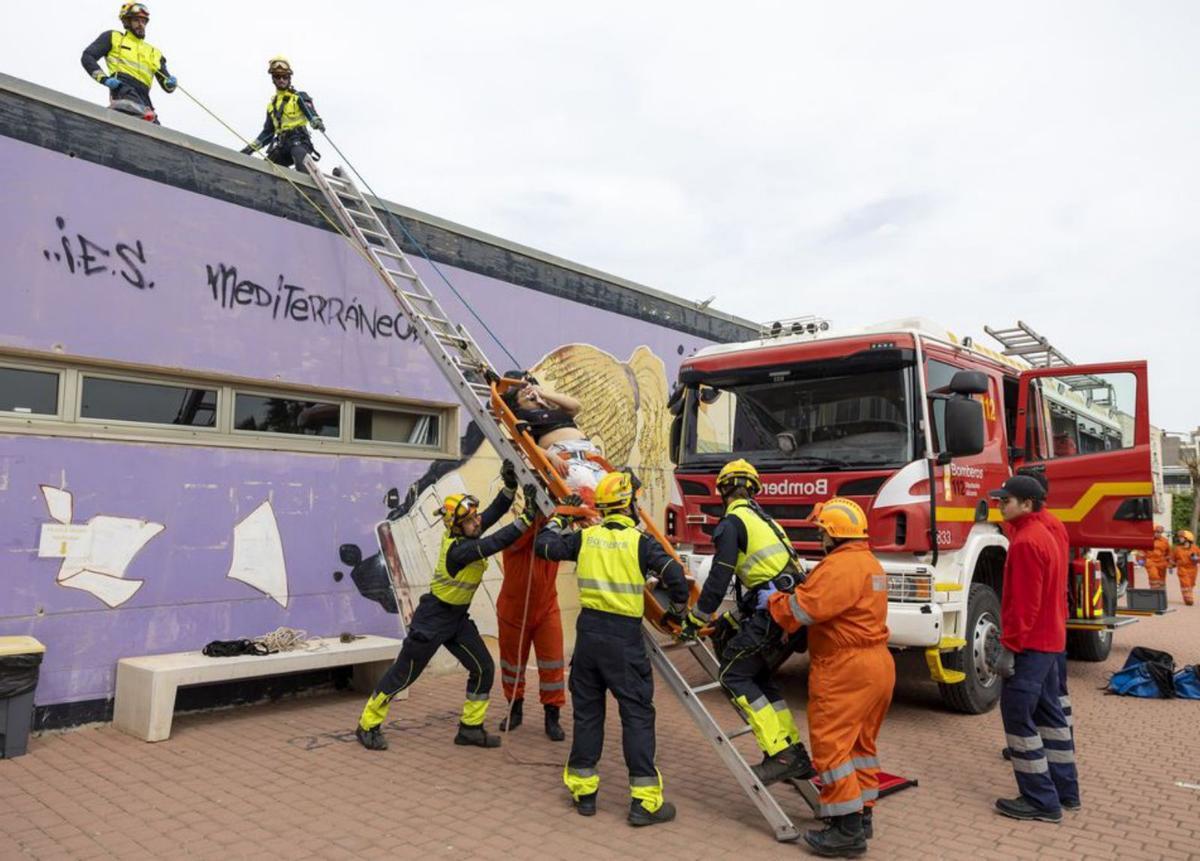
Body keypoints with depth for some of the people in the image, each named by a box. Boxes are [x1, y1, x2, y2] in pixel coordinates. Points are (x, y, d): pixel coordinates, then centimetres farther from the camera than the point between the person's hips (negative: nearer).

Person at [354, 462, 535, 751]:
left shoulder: (465, 534, -7)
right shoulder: (457, 548, -30)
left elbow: (494, 513, -11)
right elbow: (496, 543, -39)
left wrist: (510, 486, -27)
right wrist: (527, 518, -42)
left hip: (458, 618, 9)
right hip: (433, 618, -9)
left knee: (484, 669, 5)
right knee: (403, 674, 4)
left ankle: (470, 727, 18)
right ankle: (367, 725, 22)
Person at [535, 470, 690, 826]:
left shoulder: (585, 537, 4)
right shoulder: (639, 541, -8)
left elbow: (544, 546, 11)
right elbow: (673, 572, -15)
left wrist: (555, 523, 32)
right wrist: (679, 604, 5)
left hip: (589, 631, 5)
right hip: (624, 637, -4)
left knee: (587, 710, 15)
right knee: (637, 714, 2)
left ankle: (583, 789, 23)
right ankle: (644, 800, 4)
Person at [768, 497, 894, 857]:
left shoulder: (840, 565, -19)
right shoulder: (870, 563, 15)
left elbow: (800, 609, -22)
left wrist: (773, 600, -4)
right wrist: (793, 594, 7)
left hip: (846, 669, -11)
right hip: (877, 664, 11)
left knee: (831, 745, -4)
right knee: (860, 743, 18)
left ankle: (848, 830, 0)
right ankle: (861, 816, 27)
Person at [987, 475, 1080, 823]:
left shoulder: (1025, 542, -18)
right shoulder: (1044, 535, 13)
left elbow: (1024, 603, -22)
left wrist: (1009, 647, -19)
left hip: (1029, 645, -10)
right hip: (1050, 640, 10)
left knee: (1017, 717, -4)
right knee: (1049, 713, 16)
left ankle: (1041, 801, 1)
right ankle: (1065, 791, 25)